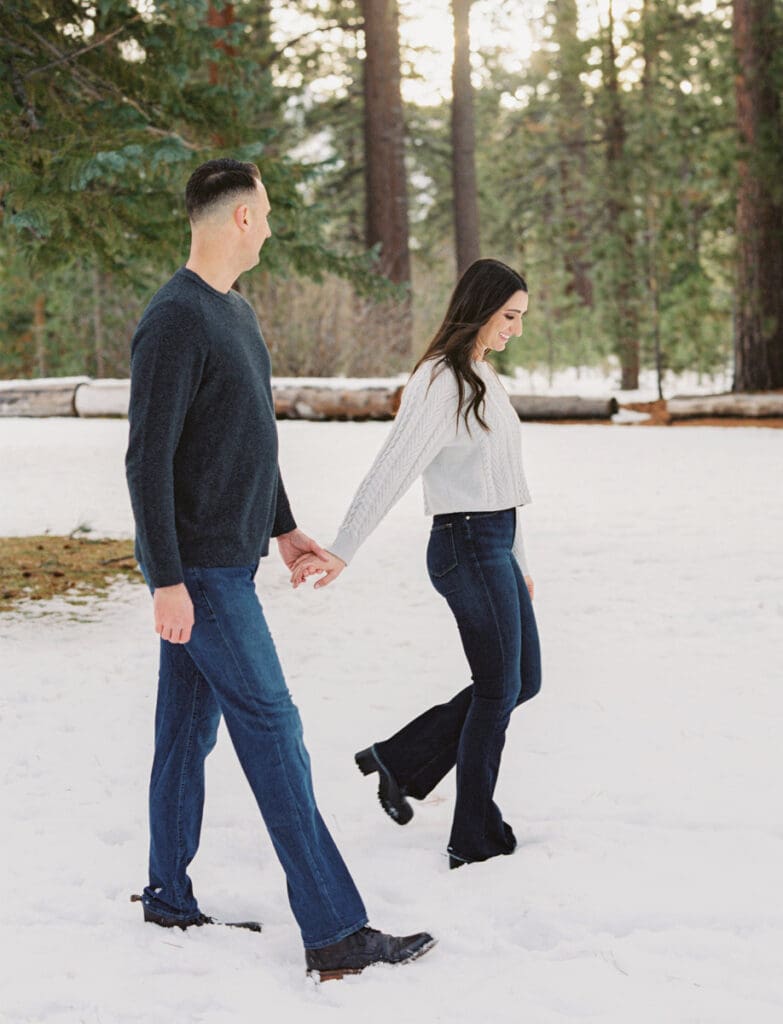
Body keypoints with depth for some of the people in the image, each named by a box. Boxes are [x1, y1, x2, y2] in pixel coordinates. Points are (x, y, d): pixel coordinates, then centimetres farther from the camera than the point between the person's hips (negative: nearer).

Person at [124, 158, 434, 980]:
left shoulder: (234, 312, 14)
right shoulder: (174, 322, -18)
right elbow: (148, 460, -20)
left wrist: (283, 526, 25)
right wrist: (168, 580, -22)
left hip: (229, 557, 9)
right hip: (199, 570, -9)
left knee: (188, 727, 14)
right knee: (270, 730, -9)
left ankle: (169, 899, 24)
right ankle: (334, 932, -6)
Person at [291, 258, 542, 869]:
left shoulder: (483, 377, 15)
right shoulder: (440, 381, -14)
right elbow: (390, 473, -19)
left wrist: (519, 563, 22)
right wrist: (341, 553, -21)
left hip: (495, 545, 10)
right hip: (467, 545, -10)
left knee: (524, 680, 13)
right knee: (500, 688, -1)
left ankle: (399, 762, 20)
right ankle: (476, 841, 10)